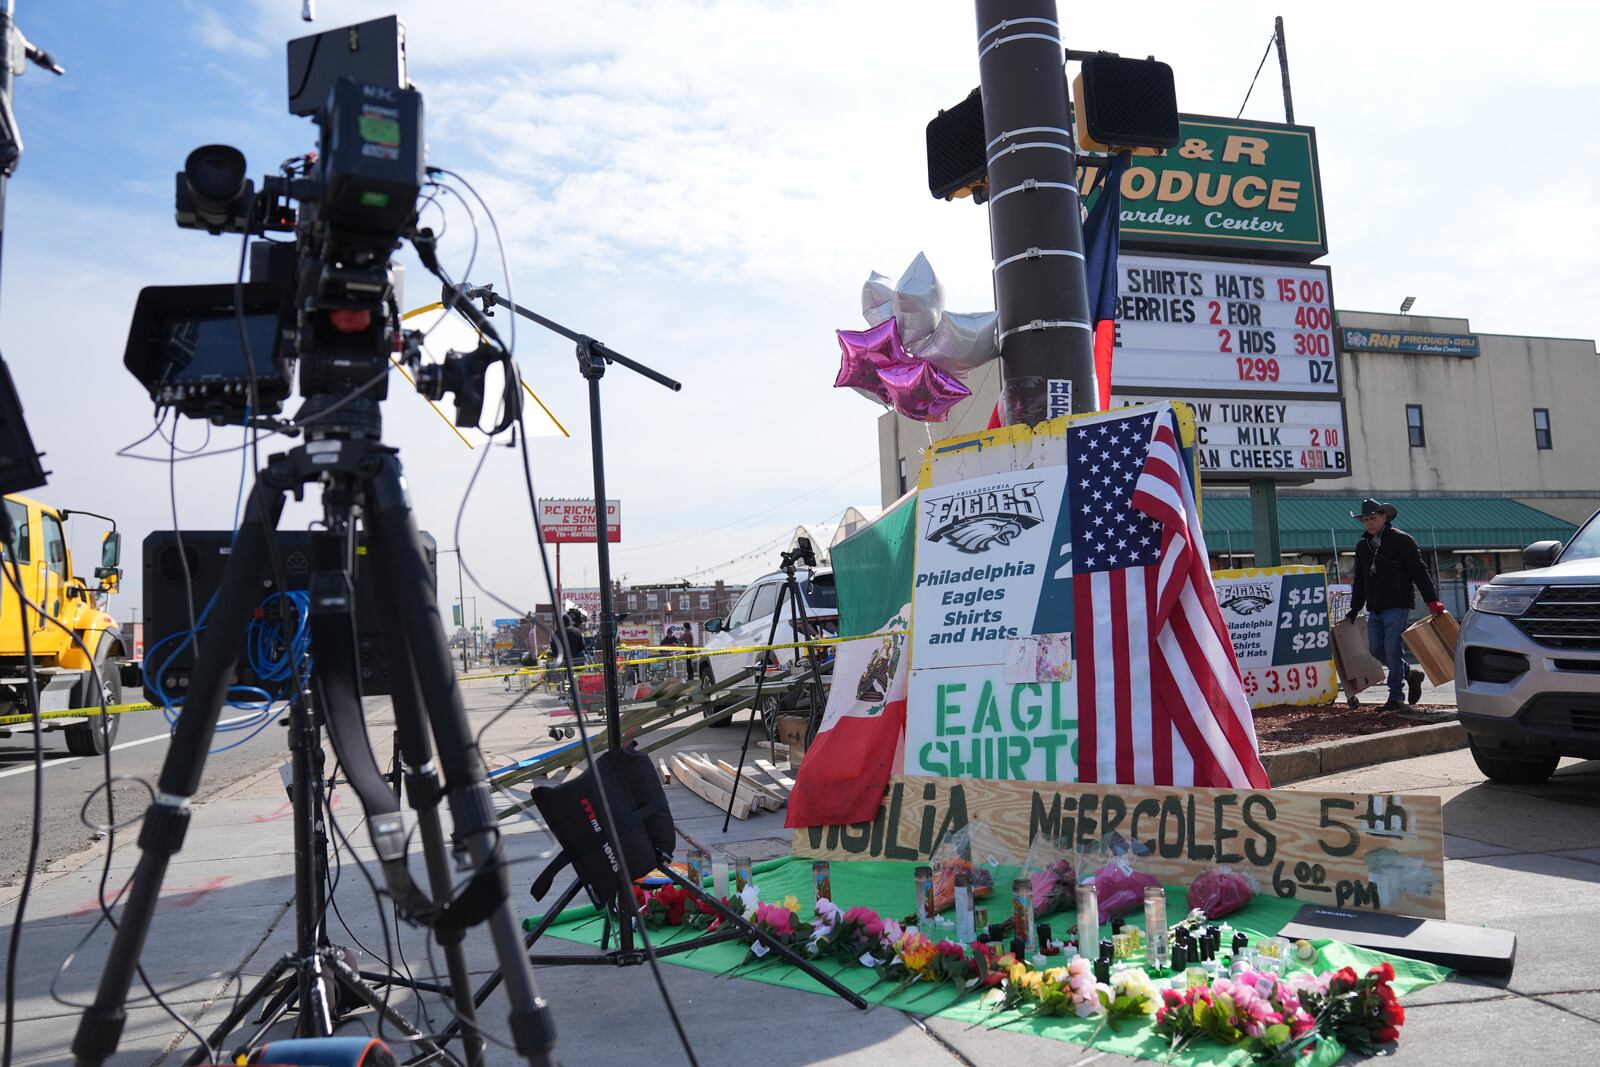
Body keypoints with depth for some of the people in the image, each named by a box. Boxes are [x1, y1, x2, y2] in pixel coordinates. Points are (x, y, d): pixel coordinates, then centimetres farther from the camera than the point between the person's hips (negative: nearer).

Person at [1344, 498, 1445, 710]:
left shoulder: (1402, 540, -4)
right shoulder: (1362, 546, 16)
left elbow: (1420, 572, -8)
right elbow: (1359, 581, 22)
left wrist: (1432, 601, -13)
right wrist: (1354, 609, 19)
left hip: (1397, 606, -7)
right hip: (1374, 609, 7)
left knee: (1393, 650, -8)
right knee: (1376, 649, 4)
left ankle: (1395, 698, 0)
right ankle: (1411, 674, 25)